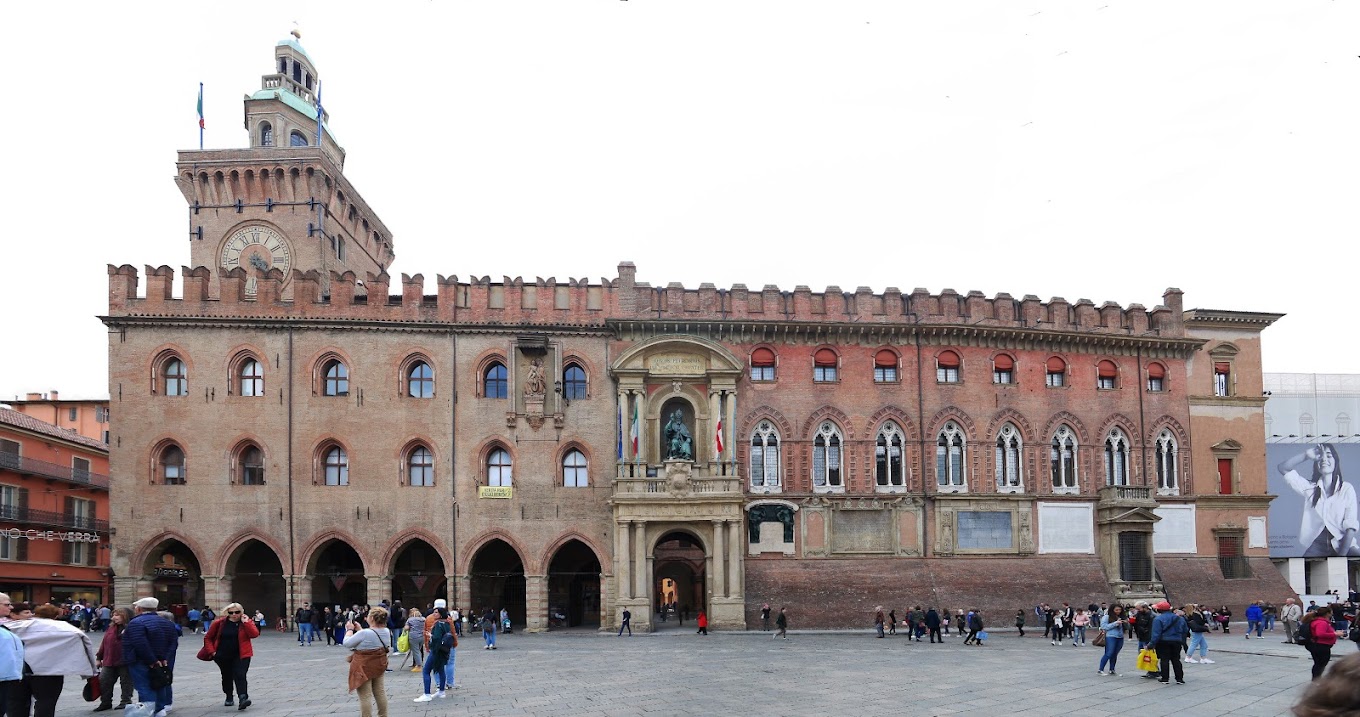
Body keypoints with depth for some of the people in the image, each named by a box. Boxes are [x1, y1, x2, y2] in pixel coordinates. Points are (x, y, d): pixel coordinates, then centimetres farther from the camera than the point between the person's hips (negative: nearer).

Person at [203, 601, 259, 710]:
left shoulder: (247, 623, -3)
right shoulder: (219, 623, -1)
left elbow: (254, 634, -19)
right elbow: (208, 638, 8)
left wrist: (245, 622, -20)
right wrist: (211, 651, -2)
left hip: (241, 655, -3)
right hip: (223, 656, 3)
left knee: (240, 676, -17)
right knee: (227, 677, 15)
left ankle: (243, 698, -26)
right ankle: (229, 698, 35)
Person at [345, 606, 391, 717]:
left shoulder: (365, 633, -26)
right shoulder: (387, 632, -4)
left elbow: (347, 643, -14)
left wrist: (350, 630, 1)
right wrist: (360, 629, 12)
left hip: (364, 667, -7)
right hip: (380, 665, 7)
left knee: (365, 696, 0)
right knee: (380, 692, 19)